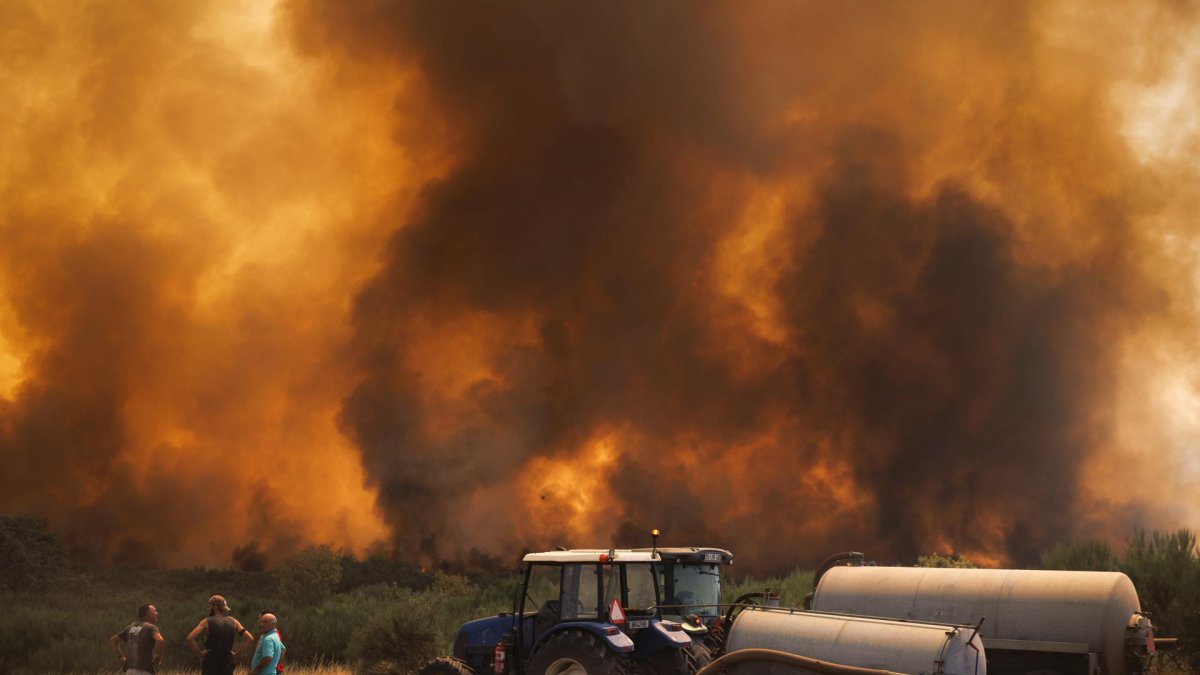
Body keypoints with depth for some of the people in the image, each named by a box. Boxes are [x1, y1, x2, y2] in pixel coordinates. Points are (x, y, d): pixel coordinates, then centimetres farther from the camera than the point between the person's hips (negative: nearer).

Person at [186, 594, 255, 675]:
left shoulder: (207, 622, -5)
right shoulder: (233, 621, 5)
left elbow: (190, 638, -16)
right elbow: (250, 638, 0)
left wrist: (200, 653, -6)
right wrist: (236, 653, 4)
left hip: (210, 663, -3)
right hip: (227, 664, 3)